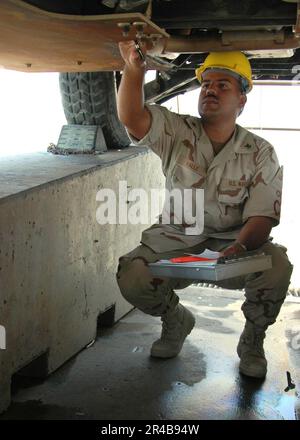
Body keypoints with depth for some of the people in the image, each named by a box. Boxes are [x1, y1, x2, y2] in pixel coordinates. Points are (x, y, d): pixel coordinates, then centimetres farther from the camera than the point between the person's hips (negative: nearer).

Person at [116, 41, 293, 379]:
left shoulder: (260, 153, -2)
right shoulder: (177, 132, 0)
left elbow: (261, 217, -11)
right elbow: (131, 117, -19)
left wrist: (239, 247, -32)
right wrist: (134, 68, -38)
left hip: (234, 243, -1)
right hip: (176, 240, 1)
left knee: (276, 263, -31)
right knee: (131, 278, -25)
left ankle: (253, 339, 2)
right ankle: (176, 320, 13)